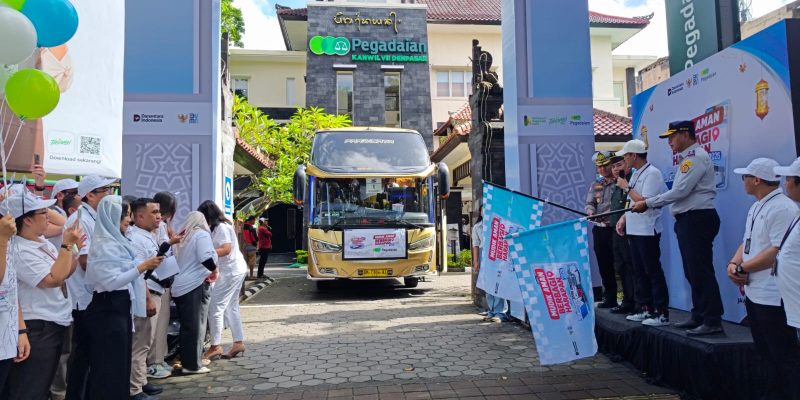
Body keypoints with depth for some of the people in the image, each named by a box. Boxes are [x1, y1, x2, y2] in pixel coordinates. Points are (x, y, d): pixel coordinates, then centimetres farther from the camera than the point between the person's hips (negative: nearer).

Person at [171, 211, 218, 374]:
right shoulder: (201, 234, -6)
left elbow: (179, 260, 20)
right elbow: (206, 257, -21)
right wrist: (215, 270, -5)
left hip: (179, 287, 7)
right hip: (195, 286, -7)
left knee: (186, 326, 15)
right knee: (196, 326, -1)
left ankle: (186, 361, 22)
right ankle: (193, 364, 3)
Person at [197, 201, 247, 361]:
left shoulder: (221, 227, -15)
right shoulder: (221, 226, 15)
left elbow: (226, 249, -24)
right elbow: (220, 248, 14)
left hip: (231, 271, -10)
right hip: (235, 270, 10)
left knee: (215, 308, -7)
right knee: (231, 308, 14)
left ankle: (215, 346, -2)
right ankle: (239, 342, 18)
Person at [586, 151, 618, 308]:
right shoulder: (595, 185, 17)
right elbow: (589, 203, 13)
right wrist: (590, 211, -8)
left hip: (615, 229, -7)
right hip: (599, 229, 7)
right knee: (604, 266, 11)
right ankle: (610, 298, 22)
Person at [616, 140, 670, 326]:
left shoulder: (652, 173, -13)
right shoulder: (636, 174, 15)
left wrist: (627, 187, -12)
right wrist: (623, 218, 11)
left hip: (647, 231, -9)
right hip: (633, 230, 9)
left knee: (653, 272, -4)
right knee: (639, 272, 14)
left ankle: (661, 313, 2)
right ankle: (644, 309, 23)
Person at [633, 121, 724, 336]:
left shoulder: (696, 157, -12)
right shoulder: (687, 158, 20)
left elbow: (680, 191, -18)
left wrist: (648, 203, -13)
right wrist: (648, 203, 12)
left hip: (698, 219, -10)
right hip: (688, 220, 10)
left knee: (701, 271, -8)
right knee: (692, 272, 14)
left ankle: (712, 321, -3)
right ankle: (699, 316, 22)